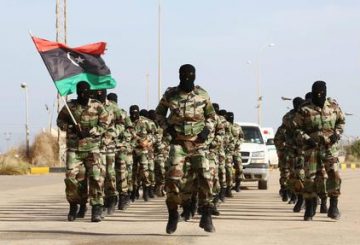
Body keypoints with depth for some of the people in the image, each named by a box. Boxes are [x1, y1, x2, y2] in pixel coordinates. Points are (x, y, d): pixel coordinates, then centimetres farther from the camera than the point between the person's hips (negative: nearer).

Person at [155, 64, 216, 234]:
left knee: (204, 176, -9)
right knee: (173, 177, -11)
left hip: (198, 143, 1)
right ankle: (173, 215, 5)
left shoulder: (203, 95, 2)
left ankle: (206, 216, -1)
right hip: (178, 142, 0)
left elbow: (211, 115, 16)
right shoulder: (170, 95, 0)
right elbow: (159, 113, 15)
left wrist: (207, 129, -1)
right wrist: (167, 127, 0)